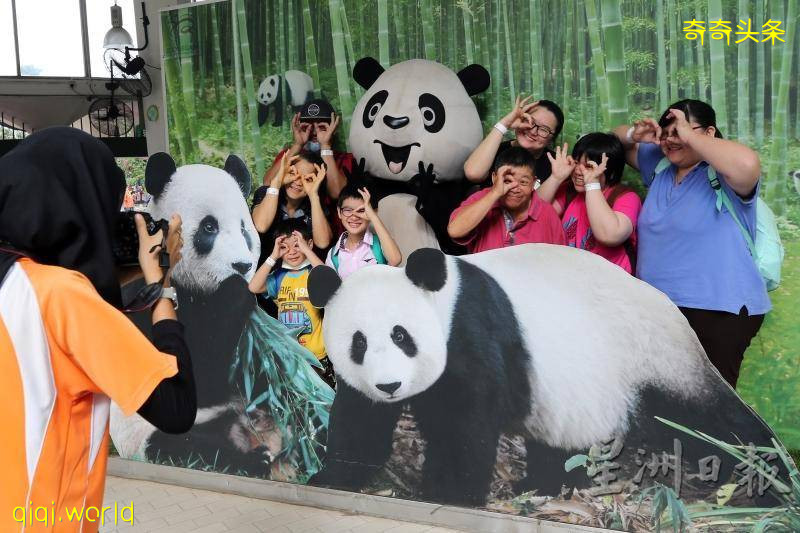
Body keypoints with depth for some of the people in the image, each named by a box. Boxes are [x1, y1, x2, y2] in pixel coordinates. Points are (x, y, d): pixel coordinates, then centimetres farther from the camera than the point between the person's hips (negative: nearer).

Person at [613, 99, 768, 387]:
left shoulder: (723, 174, -11)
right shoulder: (662, 165, 10)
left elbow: (748, 164, -35)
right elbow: (617, 143, 23)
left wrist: (689, 136, -22)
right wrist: (634, 134, -1)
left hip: (717, 312, -7)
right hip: (657, 306, 7)